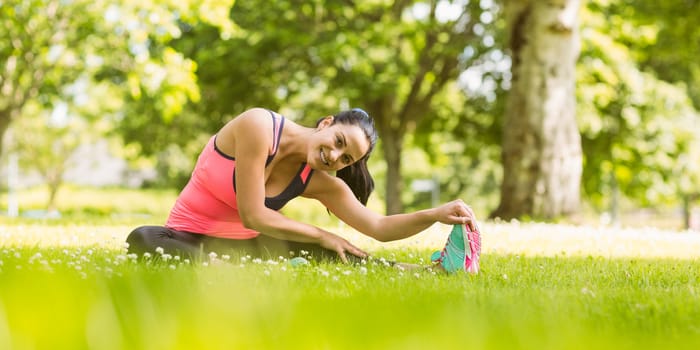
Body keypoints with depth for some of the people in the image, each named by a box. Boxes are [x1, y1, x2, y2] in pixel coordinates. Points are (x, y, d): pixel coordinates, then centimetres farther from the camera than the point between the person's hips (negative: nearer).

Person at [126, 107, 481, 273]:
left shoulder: (321, 181, -6)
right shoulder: (259, 126, -24)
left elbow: (379, 227, -8)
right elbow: (253, 217, -24)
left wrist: (436, 214, -23)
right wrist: (324, 235, -17)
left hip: (246, 246, 5)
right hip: (191, 239, -5)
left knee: (312, 250, -19)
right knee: (143, 241, -39)